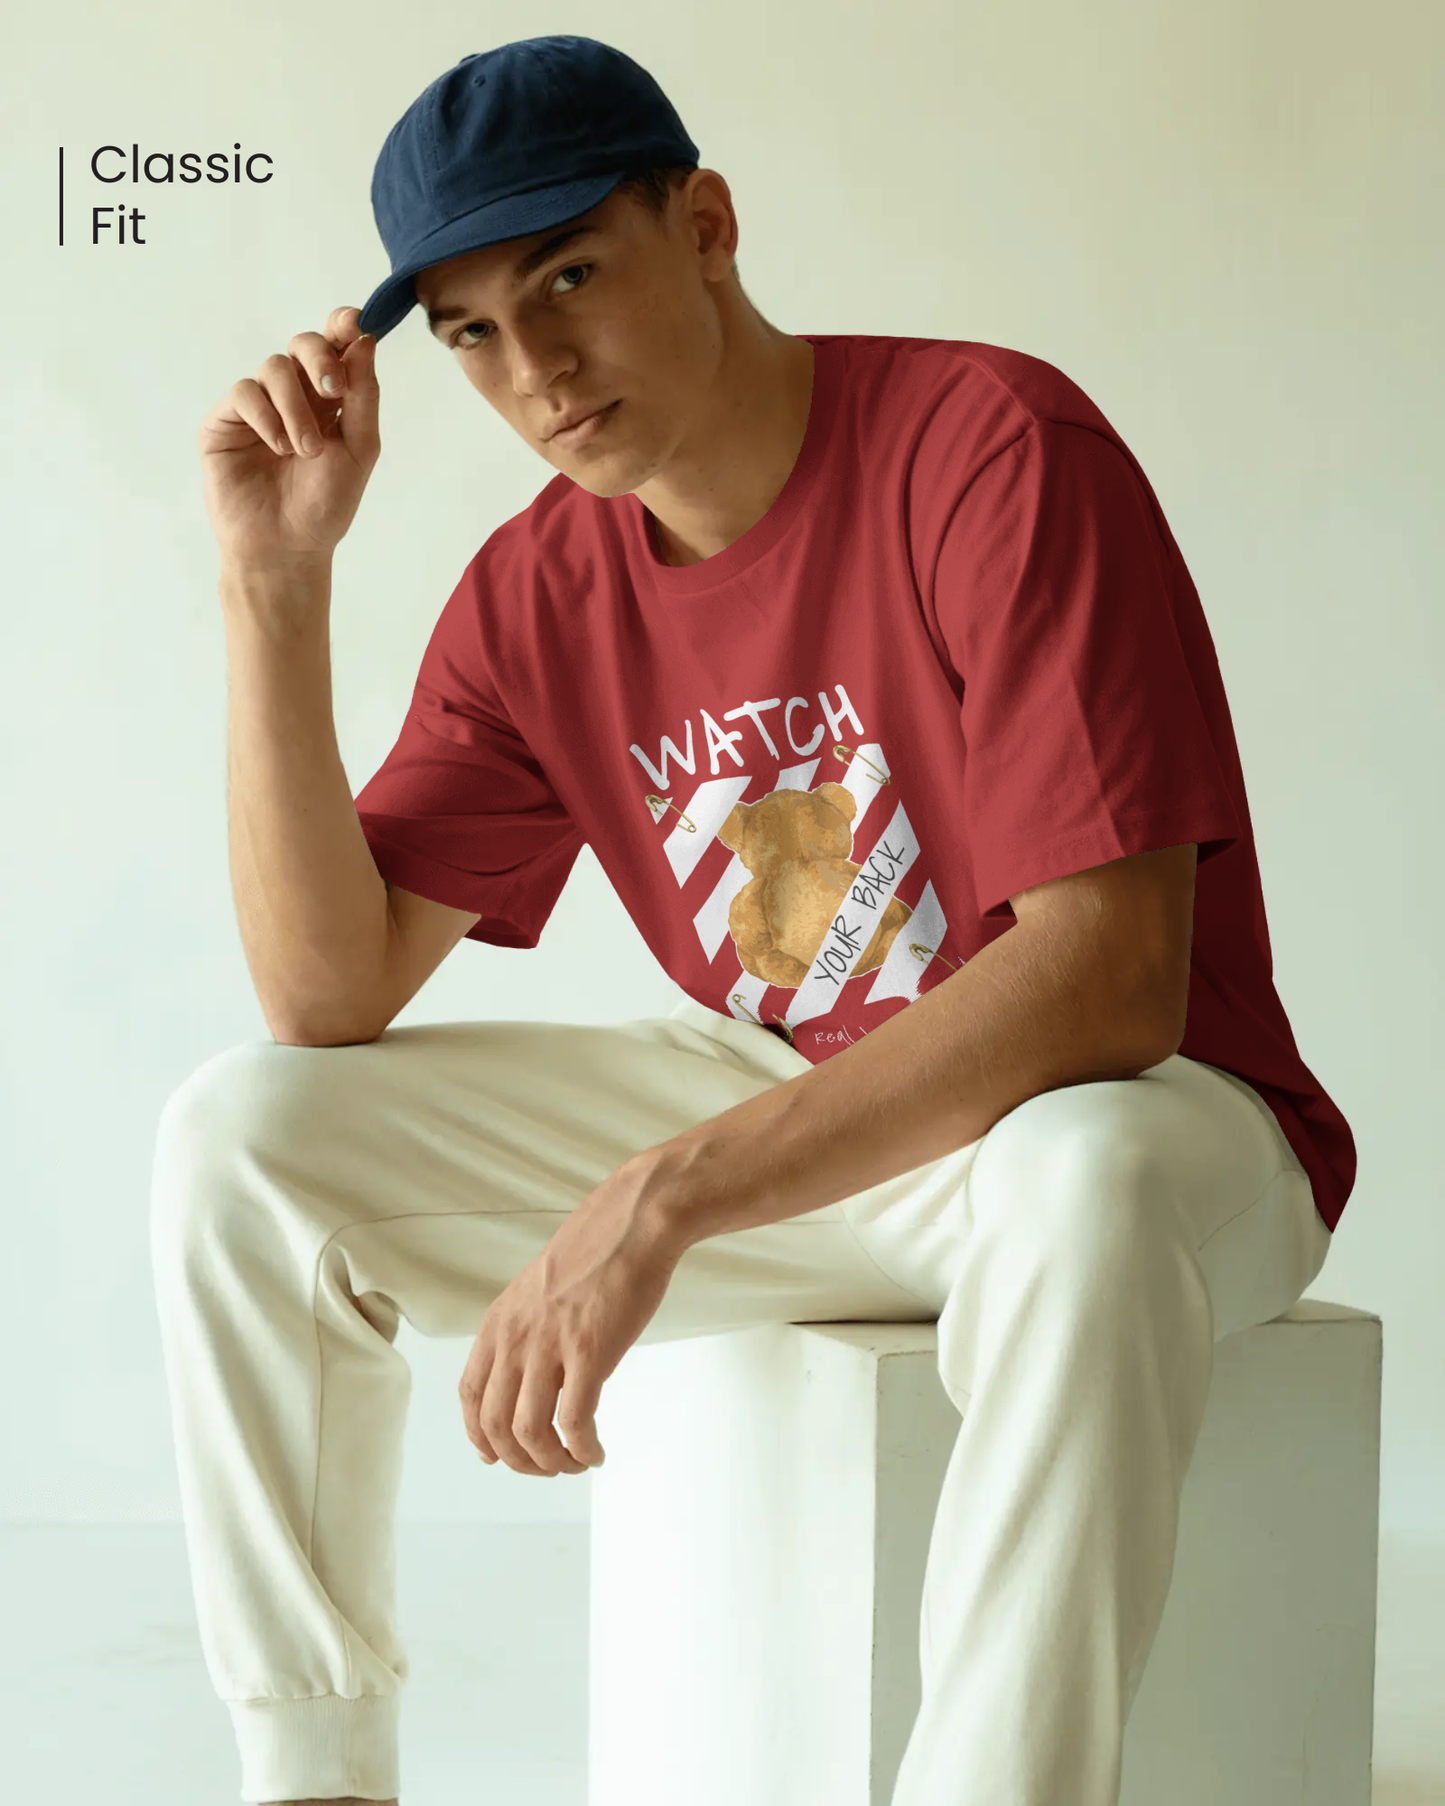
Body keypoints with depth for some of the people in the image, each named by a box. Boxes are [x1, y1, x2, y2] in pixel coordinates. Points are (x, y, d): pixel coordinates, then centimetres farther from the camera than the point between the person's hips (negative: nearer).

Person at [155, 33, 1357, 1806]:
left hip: (1135, 1115, -6)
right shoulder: (536, 597, 0)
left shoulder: (994, 448, -20)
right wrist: (275, 582, -14)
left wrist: (662, 1196, -35)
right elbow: (328, 999, -5)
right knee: (241, 1136, -7)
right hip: (777, 1111, 6)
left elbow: (1111, 983, -29)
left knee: (1080, 1188, -43)